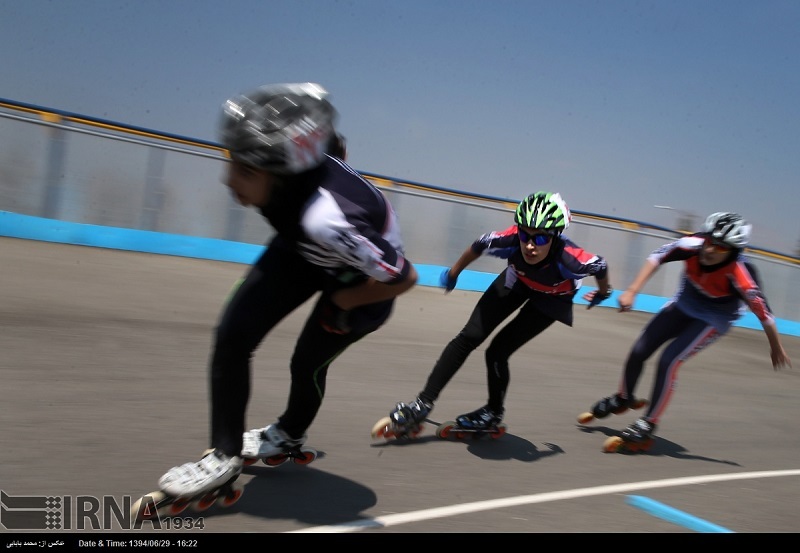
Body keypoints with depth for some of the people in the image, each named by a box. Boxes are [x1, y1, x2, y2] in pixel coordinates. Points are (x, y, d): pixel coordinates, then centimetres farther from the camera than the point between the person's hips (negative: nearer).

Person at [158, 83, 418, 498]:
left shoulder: (326, 218, -45)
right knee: (232, 335, -7)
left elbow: (404, 277, -32)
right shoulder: (285, 167, -28)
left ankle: (291, 434, 43)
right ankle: (224, 456, 10)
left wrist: (340, 303, -17)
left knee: (307, 364, 6)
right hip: (303, 250, 6)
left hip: (365, 275, -5)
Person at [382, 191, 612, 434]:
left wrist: (602, 293, 4)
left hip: (552, 298, -2)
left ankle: (494, 413, 16)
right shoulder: (511, 240, -36)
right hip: (518, 280, 3)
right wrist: (453, 273, 2)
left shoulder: (570, 259, -41)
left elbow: (601, 267, -19)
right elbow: (479, 245, -15)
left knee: (497, 352, -11)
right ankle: (424, 404, 1)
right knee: (469, 337, -6)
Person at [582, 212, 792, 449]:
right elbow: (657, 256, -20)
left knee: (668, 360, -20)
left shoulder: (740, 275, -35)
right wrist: (632, 291, -27)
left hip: (714, 319, -4)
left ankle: (648, 424, -4)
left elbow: (763, 312, -23)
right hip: (683, 304, 4)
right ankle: (622, 399, 28)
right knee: (639, 351, 1)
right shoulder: (693, 245, -29)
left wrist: (776, 348, -9)